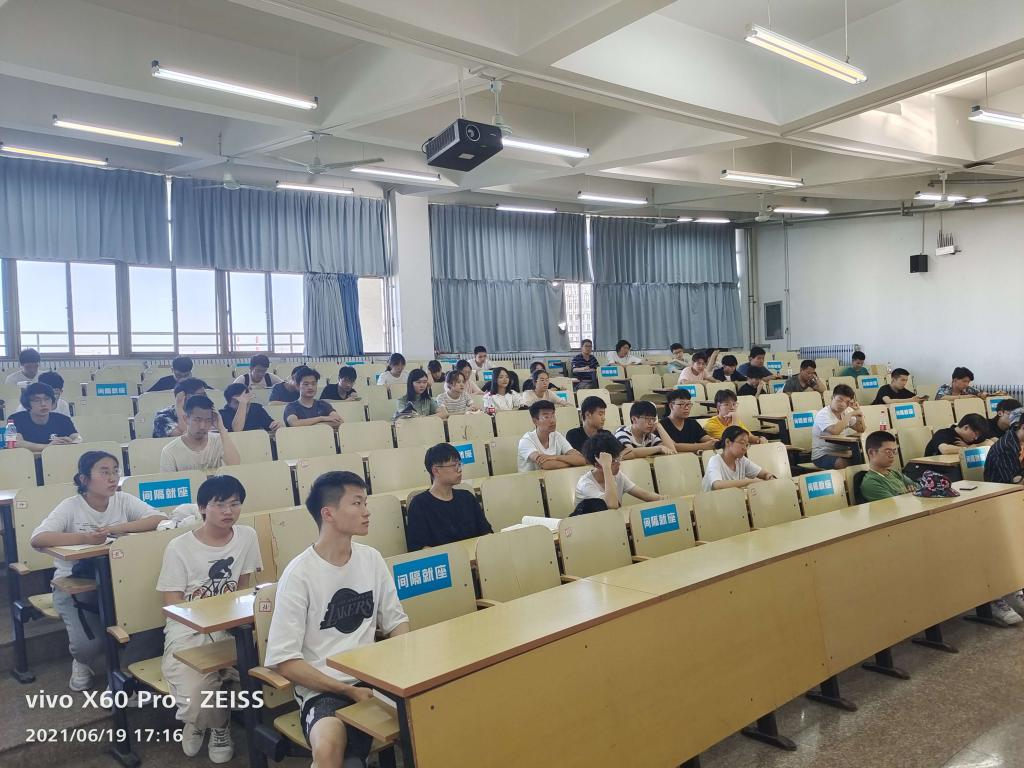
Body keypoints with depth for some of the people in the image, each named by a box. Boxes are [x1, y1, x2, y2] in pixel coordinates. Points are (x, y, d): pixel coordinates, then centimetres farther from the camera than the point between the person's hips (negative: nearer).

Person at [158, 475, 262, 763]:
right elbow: (172, 602, -7)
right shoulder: (179, 547, -7)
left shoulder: (247, 536, 1)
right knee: (194, 699, -28)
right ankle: (218, 723, 14)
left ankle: (210, 721, 9)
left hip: (229, 625, 3)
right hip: (188, 627, -3)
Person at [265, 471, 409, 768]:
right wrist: (348, 691, -15)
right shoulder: (299, 574, -10)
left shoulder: (372, 559, 6)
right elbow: (284, 661, -9)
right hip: (323, 689, -5)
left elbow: (397, 622, 14)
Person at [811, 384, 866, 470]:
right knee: (843, 464, -35)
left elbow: (861, 430, 15)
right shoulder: (823, 414, -14)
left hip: (841, 452, 7)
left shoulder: (846, 412, 11)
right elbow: (835, 431, -33)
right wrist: (850, 415, -22)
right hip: (822, 455, -7)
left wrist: (858, 411, 1)